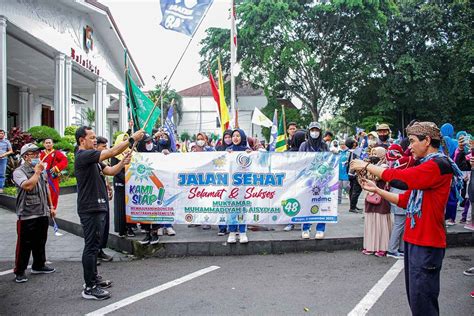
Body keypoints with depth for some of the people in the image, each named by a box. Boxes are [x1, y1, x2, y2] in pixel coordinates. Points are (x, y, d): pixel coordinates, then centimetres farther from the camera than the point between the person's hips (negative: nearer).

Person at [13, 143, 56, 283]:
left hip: (43, 213, 7)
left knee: (40, 242, 16)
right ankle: (19, 271, 10)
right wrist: (37, 172, -16)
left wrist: (51, 206, 20)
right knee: (24, 245, 0)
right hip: (27, 215, -7)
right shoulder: (19, 171, -10)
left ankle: (39, 265, 30)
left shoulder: (42, 170, 13)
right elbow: (28, 185, -28)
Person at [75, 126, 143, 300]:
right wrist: (132, 139, -17)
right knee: (91, 246, -5)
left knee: (94, 244, 18)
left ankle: (93, 278, 30)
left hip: (98, 207, 10)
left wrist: (123, 163, -4)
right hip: (90, 209, -10)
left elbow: (110, 171, 13)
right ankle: (89, 287, 1)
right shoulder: (83, 156, -16)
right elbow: (112, 152, -22)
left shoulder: (93, 158, 17)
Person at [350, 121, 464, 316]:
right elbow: (405, 200, 16)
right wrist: (376, 190, 7)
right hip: (413, 240, 10)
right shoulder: (426, 166, 17)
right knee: (415, 298, 17)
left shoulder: (439, 164, -15)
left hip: (426, 244, -10)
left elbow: (399, 178, -23)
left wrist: (366, 166, -11)